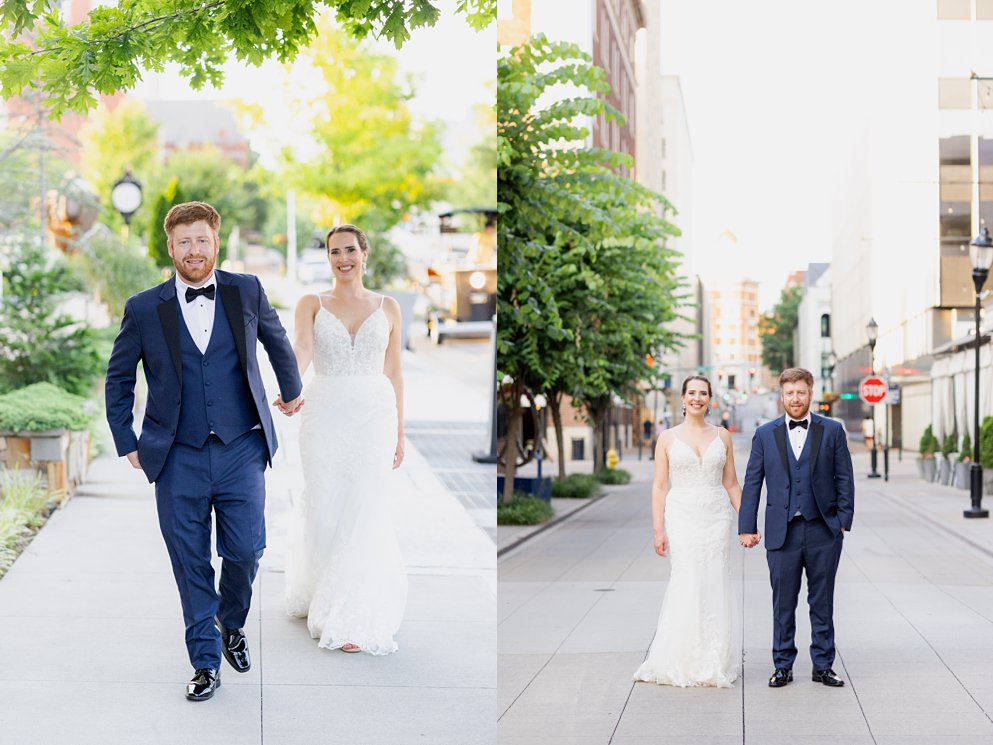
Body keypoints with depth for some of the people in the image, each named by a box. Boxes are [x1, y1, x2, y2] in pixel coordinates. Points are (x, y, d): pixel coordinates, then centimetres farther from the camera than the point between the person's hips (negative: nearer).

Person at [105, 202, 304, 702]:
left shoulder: (247, 292, 1)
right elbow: (118, 379, 11)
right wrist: (127, 443, 8)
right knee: (191, 566, 4)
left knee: (245, 552, -2)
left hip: (241, 452, 0)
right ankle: (205, 662, 18)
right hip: (179, 459, 0)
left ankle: (232, 626, 29)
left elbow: (277, 341, 21)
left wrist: (292, 392, 30)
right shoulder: (144, 309, -1)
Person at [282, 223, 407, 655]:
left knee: (364, 514, -5)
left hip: (374, 414, 0)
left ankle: (354, 619, -1)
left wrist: (399, 434, 9)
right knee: (323, 512, 1)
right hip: (325, 413, 0)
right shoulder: (311, 304, 5)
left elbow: (394, 375, 12)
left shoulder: (388, 308, 10)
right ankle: (319, 598, 24)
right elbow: (301, 349, -14)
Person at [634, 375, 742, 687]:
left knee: (715, 590, 1)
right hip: (682, 517, -2)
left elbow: (731, 483, 11)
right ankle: (683, 663, 2)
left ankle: (714, 664, 9)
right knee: (687, 588, -8)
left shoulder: (722, 436, 9)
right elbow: (659, 486, 2)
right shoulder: (668, 438, 4)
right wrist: (658, 530, -6)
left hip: (716, 518, 2)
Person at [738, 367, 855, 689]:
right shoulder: (765, 434, 6)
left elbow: (845, 479, 4)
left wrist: (843, 522, -3)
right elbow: (752, 484, 6)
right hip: (782, 532, 0)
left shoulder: (832, 431, 4)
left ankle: (823, 666, 15)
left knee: (822, 603, 7)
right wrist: (746, 527, 1)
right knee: (783, 604, 5)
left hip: (823, 531, 0)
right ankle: (783, 666, 14)